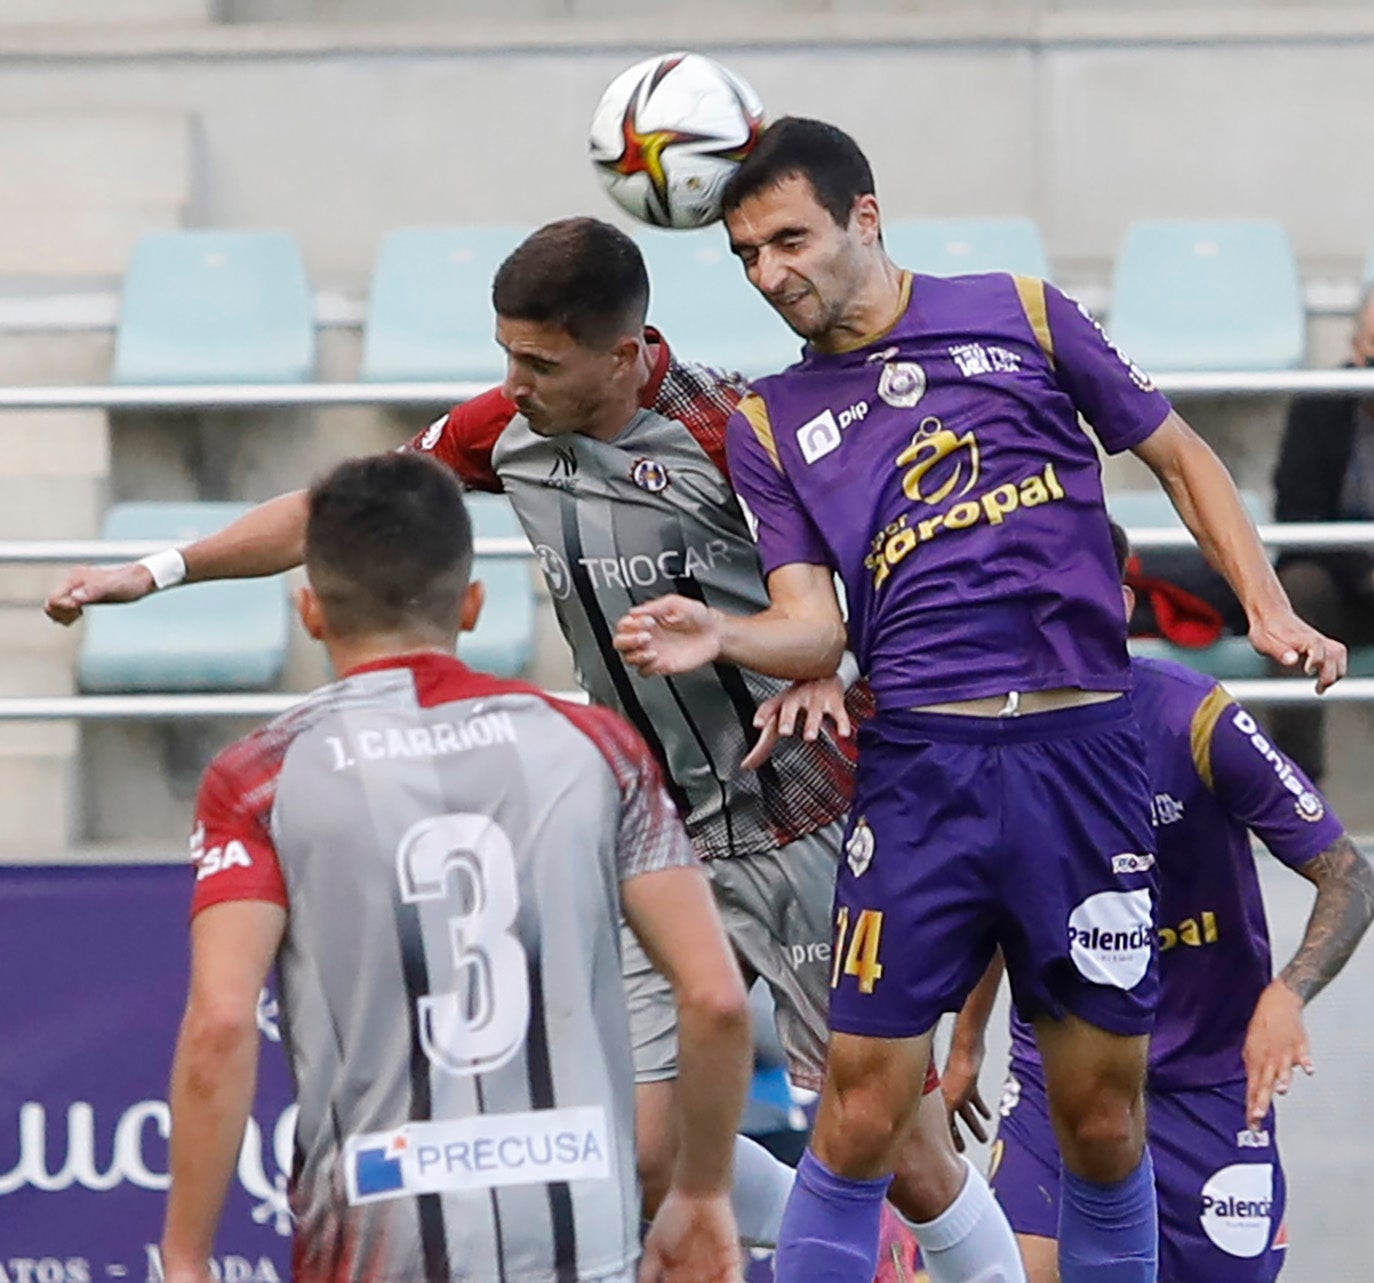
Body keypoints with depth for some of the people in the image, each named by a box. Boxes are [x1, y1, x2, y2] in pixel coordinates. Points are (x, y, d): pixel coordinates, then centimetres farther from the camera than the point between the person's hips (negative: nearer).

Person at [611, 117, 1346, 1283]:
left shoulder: (1018, 315, 8)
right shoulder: (771, 425, 11)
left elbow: (1179, 455, 15)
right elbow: (813, 630, 2)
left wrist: (1269, 609, 4)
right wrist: (718, 638, -19)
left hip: (1083, 749, 0)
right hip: (919, 762, 0)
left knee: (1102, 1117, 3)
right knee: (862, 1106, -7)